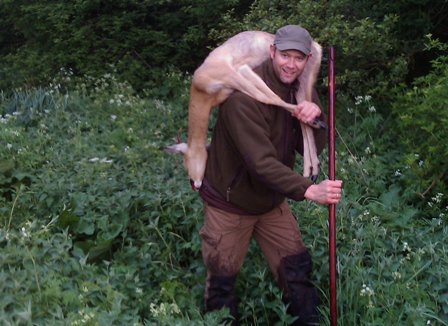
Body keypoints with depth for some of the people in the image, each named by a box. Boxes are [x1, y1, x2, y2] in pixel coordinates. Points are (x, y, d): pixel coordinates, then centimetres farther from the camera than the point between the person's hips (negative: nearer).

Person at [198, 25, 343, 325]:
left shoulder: (302, 92, -4)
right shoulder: (244, 96, -28)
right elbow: (261, 162, -35)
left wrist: (315, 117, -26)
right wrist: (308, 190, -45)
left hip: (272, 202, 6)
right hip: (230, 203, -5)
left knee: (298, 271, 5)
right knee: (222, 281, 7)